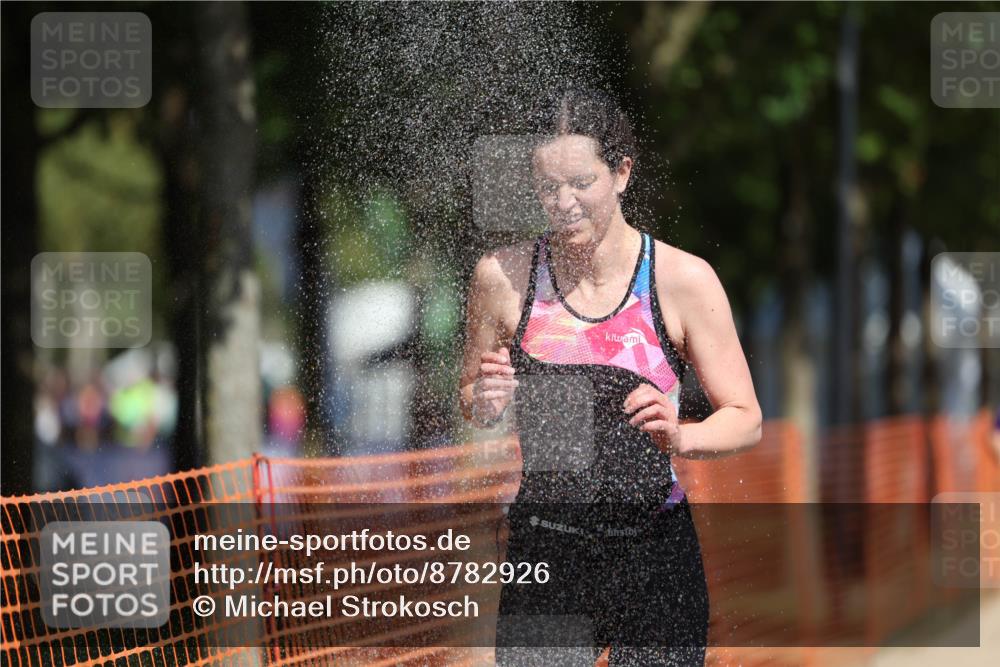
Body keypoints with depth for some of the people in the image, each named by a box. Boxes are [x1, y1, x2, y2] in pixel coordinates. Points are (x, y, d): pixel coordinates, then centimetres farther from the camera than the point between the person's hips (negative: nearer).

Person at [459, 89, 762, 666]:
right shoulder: (504, 277, -1)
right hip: (543, 551, 1)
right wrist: (485, 402, -9)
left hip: (652, 554, -1)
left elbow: (746, 420, 1)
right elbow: (471, 404, 14)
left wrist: (679, 437, -19)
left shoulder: (683, 279, -5)